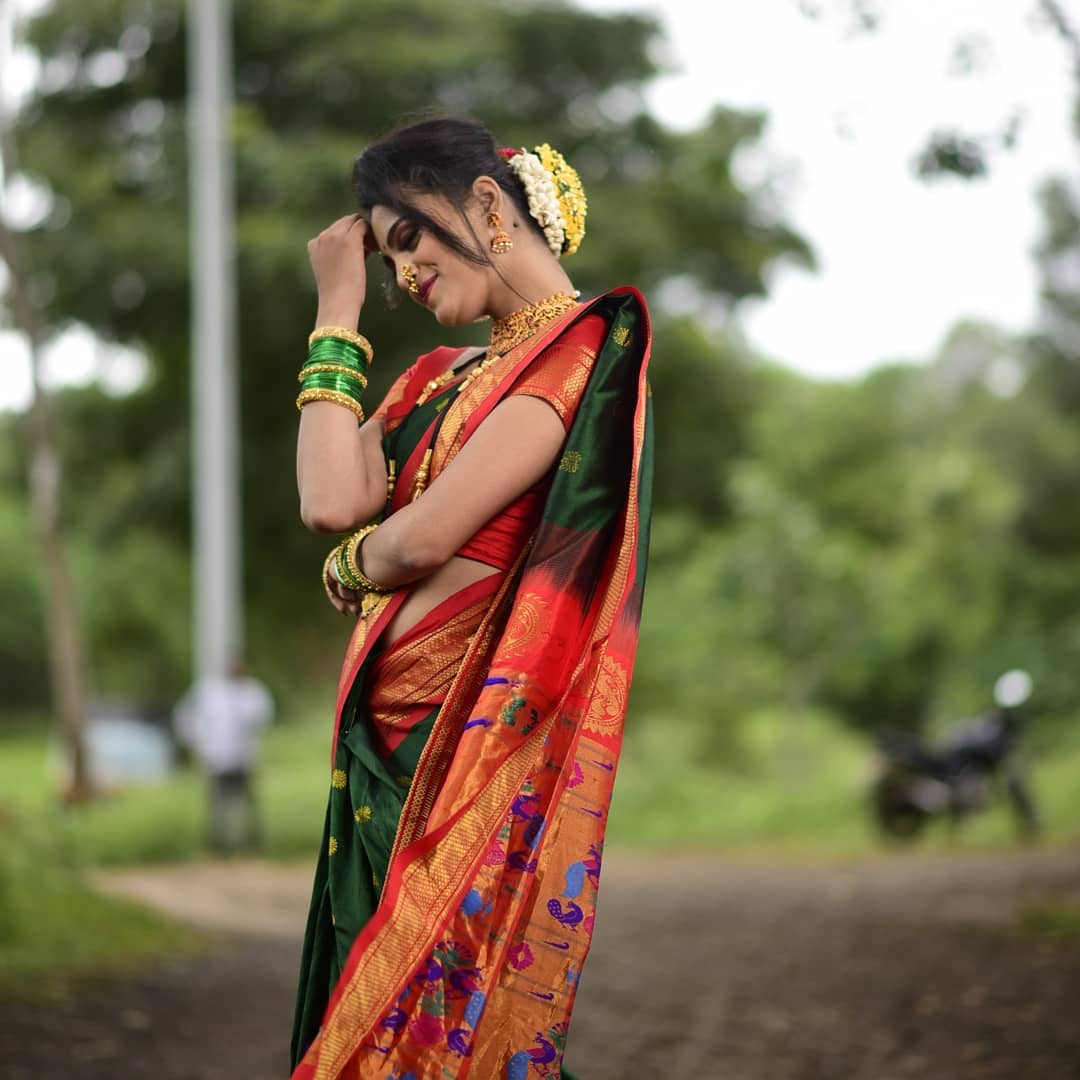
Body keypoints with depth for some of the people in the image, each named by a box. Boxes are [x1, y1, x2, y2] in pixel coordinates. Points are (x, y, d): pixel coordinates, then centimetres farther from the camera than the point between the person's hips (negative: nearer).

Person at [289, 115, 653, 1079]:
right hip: (386, 740, 8)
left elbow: (424, 536, -16)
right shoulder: (441, 377, 17)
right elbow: (333, 502, -1)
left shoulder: (583, 344, -9)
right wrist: (339, 310, 5)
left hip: (478, 734, -8)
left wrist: (350, 570, 5)